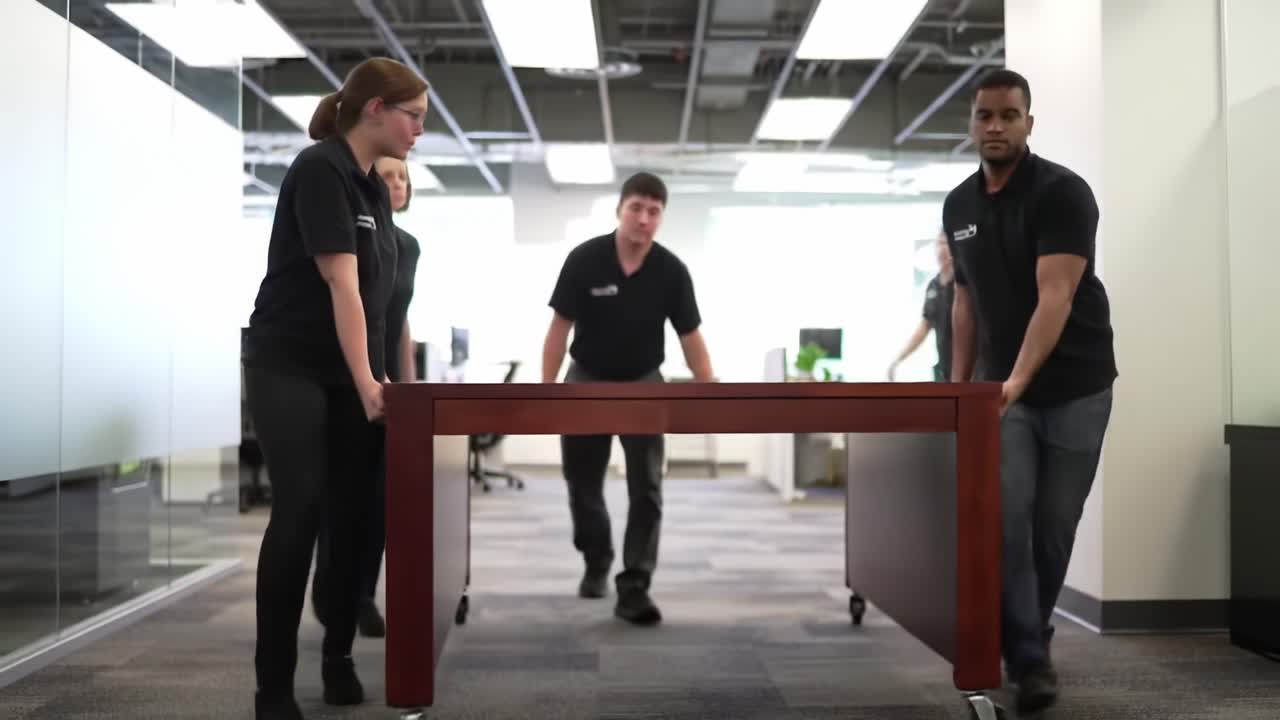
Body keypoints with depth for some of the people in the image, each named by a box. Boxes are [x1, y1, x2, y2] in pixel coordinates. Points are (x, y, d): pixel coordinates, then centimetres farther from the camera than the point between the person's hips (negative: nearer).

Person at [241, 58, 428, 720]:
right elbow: (341, 285, -22)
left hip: (350, 376, 8)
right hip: (289, 372, -7)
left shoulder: (374, 186, 11)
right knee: (299, 514, -9)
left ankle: (339, 658, 20)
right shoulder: (320, 170, -15)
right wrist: (365, 381, -26)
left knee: (354, 517, 6)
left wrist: (376, 376, 12)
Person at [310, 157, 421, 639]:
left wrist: (410, 383, 13)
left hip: (388, 383, 7)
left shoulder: (409, 246, 11)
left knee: (381, 496, 5)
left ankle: (363, 599, 14)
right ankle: (330, 595, 16)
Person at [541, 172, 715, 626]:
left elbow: (691, 338, -9)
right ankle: (596, 565, 32)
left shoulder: (672, 271, -13)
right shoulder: (584, 260, -16)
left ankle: (634, 588, -5)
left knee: (646, 490, -9)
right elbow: (560, 328, -10)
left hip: (643, 385, 0)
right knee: (583, 486, 9)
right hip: (587, 383, 0)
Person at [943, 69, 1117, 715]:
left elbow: (1055, 297, -26)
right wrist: (958, 380, 7)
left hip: (1074, 387, -4)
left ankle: (1026, 640, 26)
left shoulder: (1062, 192, -15)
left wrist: (1018, 380, -38)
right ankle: (1029, 660, -2)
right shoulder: (958, 206, 4)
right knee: (1006, 520, -8)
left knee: (1053, 526, 6)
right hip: (1004, 391, 4)